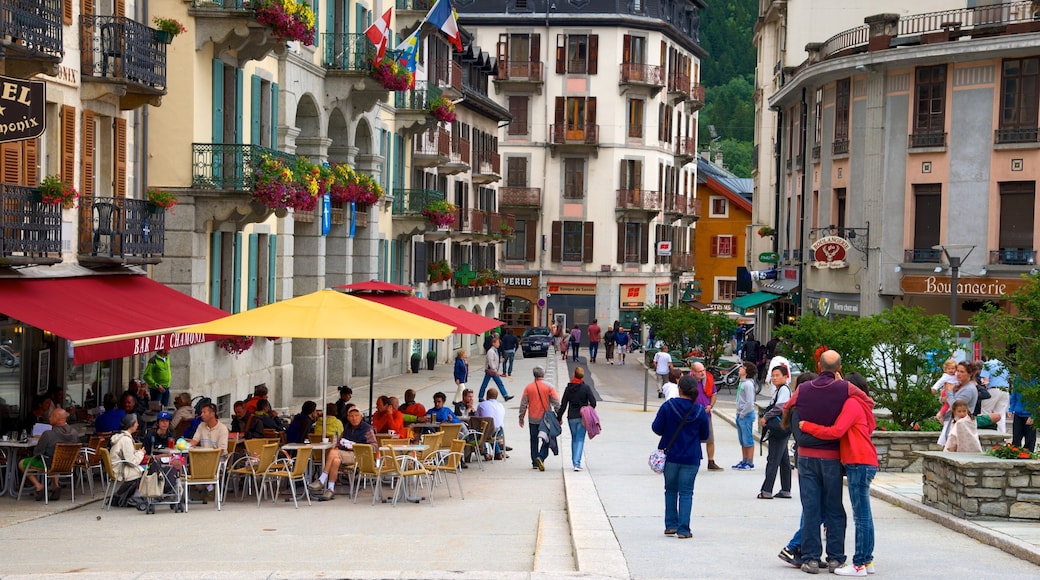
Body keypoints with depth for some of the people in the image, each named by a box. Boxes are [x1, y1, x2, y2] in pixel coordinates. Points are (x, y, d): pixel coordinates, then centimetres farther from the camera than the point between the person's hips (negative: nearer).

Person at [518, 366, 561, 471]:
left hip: (533, 419, 2)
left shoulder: (528, 387, 0)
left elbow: (523, 404, 2)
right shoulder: (549, 387, -5)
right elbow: (556, 403, -6)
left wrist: (521, 418, 10)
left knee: (534, 441, 12)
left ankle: (535, 463, 14)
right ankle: (541, 457, -16)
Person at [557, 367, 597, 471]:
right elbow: (593, 402, -9)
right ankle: (577, 463, -16)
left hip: (571, 417, 3)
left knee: (574, 439, 17)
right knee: (580, 439, -3)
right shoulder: (586, 387, -7)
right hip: (583, 417, -2)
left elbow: (563, 404, 2)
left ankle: (575, 462, 20)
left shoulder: (568, 388, 1)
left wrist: (560, 417, 8)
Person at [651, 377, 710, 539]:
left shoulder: (668, 406, -10)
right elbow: (705, 435, 3)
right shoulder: (700, 411, -6)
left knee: (671, 490, 17)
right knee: (686, 493, 5)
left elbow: (657, 428, -7)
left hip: (670, 455, 0)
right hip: (691, 458, 0)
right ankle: (683, 529, 0)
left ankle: (670, 525, 19)